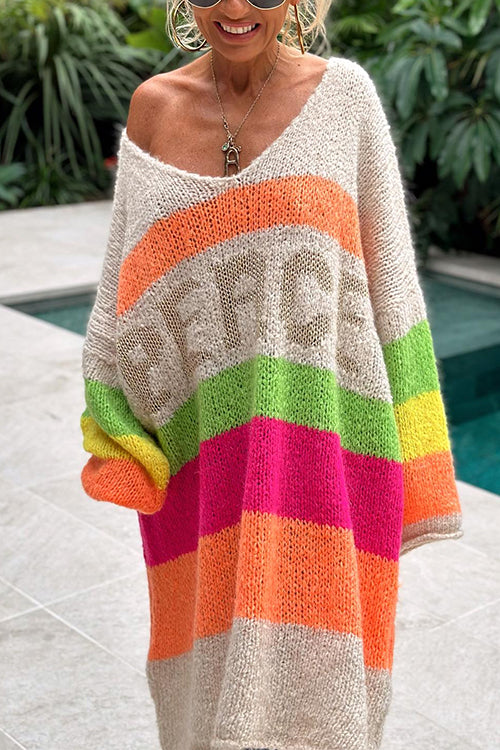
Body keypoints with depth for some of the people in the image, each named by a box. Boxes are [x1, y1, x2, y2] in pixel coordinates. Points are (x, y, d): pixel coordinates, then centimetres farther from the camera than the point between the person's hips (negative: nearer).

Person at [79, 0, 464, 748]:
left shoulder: (343, 95, -1)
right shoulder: (154, 107, 5)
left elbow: (389, 273, 0)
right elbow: (127, 278, 8)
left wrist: (412, 461, -2)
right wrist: (115, 439, 2)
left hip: (319, 434, -2)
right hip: (198, 441, 2)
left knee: (308, 651, 2)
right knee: (210, 626, 14)